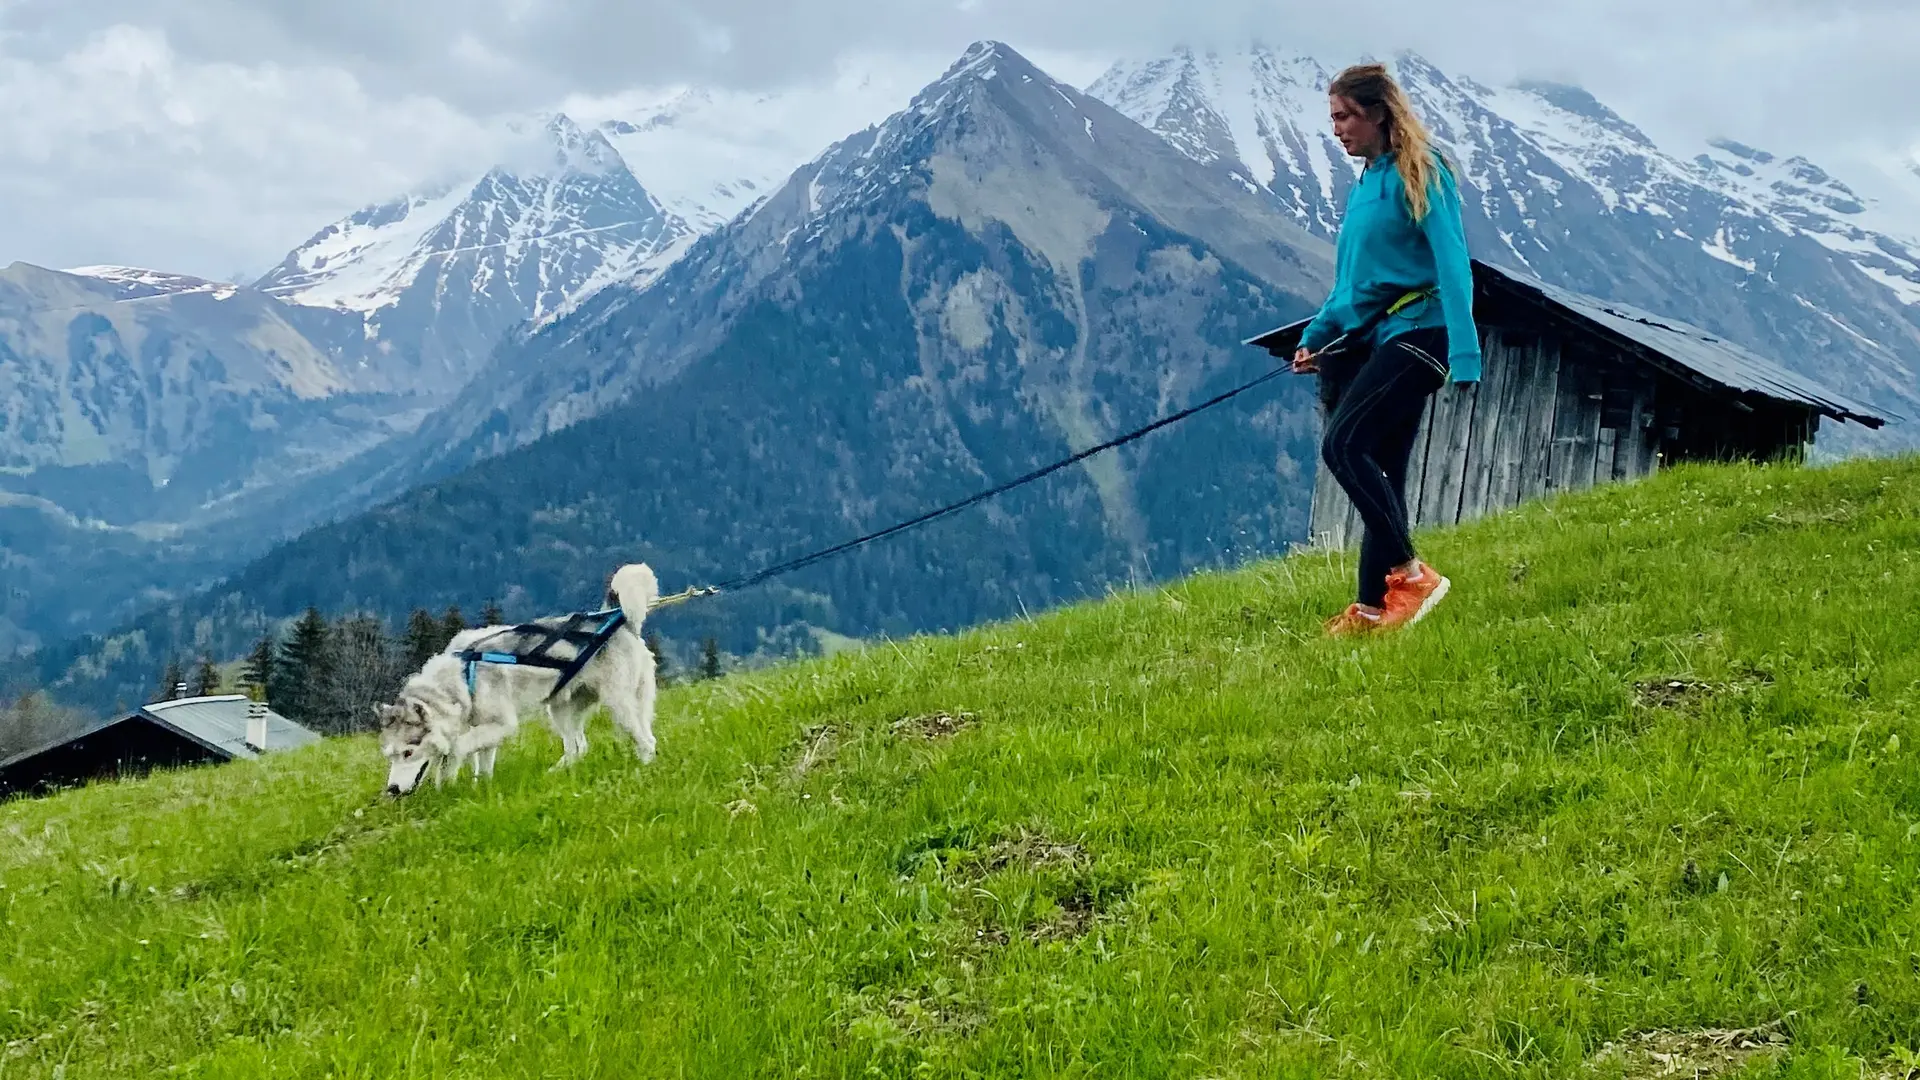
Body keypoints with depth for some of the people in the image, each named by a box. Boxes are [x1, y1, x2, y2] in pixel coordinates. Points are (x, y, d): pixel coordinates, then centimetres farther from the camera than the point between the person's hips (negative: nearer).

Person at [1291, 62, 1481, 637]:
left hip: (1415, 332, -9)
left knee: (1343, 444, -22)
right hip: (1368, 338, 9)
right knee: (1381, 474, 6)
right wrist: (1315, 338, 15)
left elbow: (1452, 264, -15)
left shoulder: (1419, 174, -8)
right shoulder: (1363, 184, 18)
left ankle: (1411, 574, -17)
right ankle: (1372, 607, 8)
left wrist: (1464, 355, -23)